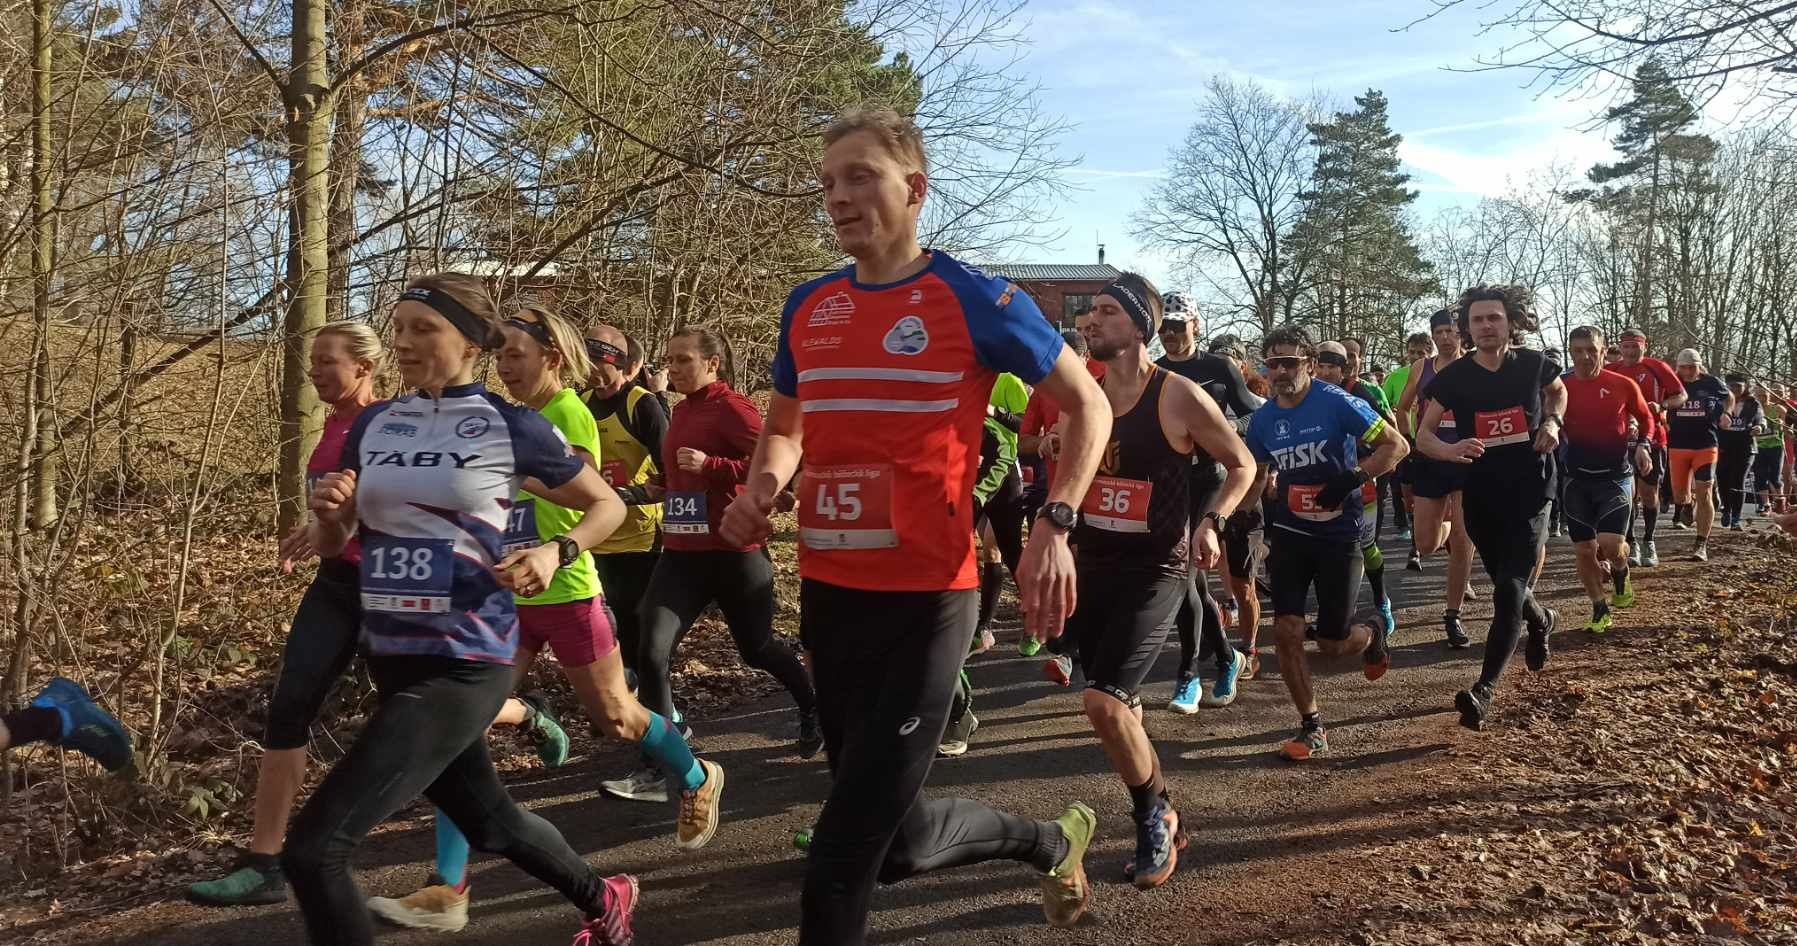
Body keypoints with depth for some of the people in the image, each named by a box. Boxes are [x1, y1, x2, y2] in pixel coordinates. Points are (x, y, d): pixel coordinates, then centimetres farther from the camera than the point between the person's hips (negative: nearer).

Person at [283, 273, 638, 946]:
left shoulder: (512, 428, -7)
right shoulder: (373, 425, 7)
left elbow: (607, 505, 4)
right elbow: (331, 546, 15)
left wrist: (557, 551, -15)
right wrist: (328, 510, -8)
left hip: (463, 665, -7)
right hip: (390, 657, 7)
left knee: (312, 849, -14)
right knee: (488, 822, 24)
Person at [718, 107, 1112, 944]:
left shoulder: (974, 300, -8)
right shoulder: (807, 308, 8)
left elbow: (1087, 405, 2)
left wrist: (1053, 527, -12)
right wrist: (759, 490, 2)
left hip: (925, 601, -6)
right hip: (826, 594, 7)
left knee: (847, 842, -6)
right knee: (893, 840, 18)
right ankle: (1048, 842, 45)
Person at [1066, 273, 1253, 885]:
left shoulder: (1179, 396, -11)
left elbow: (1241, 466, -2)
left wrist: (1212, 521, -17)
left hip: (1156, 569, -6)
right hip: (1093, 564, 6)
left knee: (1104, 701, -18)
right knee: (1119, 702, 15)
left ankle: (1155, 817, 7)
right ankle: (1159, 814, 36)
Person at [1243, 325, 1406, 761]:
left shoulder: (1336, 403, -15)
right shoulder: (1264, 419, 0)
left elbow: (1397, 445, -12)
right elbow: (1256, 476, 16)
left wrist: (1353, 479, -25)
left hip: (1339, 534, -4)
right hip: (1289, 532, 4)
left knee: (1332, 643, 2)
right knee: (1286, 630, -10)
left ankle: (1370, 635, 40)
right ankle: (1312, 727, 4)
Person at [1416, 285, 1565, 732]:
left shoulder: (1533, 364, -5)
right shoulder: (1454, 376, -7)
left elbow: (1558, 392, 18)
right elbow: (1423, 435, -7)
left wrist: (1552, 422, -3)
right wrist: (1452, 450, -29)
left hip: (1528, 497, -2)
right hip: (1480, 500, 2)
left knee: (1508, 593, -12)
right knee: (1508, 587, 18)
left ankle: (1484, 690, -10)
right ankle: (1541, 620, 53)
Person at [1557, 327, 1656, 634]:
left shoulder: (1623, 385, -5)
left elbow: (1646, 417, 11)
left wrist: (1643, 445, -5)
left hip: (1615, 475, -2)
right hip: (1576, 478, 2)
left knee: (1610, 544, -16)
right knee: (1584, 550, 3)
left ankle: (1621, 574, 19)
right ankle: (1600, 610, 21)